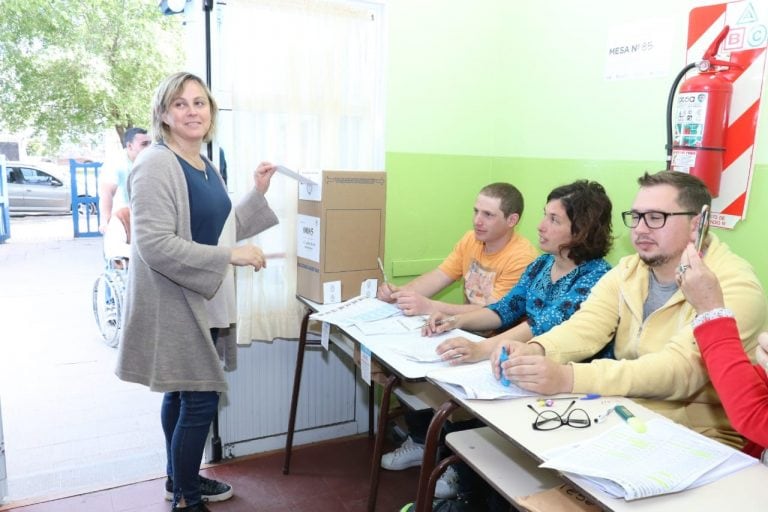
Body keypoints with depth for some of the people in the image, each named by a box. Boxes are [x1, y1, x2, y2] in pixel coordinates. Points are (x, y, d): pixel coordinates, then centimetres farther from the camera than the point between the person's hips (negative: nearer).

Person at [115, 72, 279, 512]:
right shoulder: (156, 165, -17)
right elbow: (154, 244, -25)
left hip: (202, 303, 9)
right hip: (176, 306, -9)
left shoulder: (206, 166, 11)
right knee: (200, 400, -2)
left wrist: (258, 193, 9)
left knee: (182, 394, 20)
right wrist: (230, 256, -25)